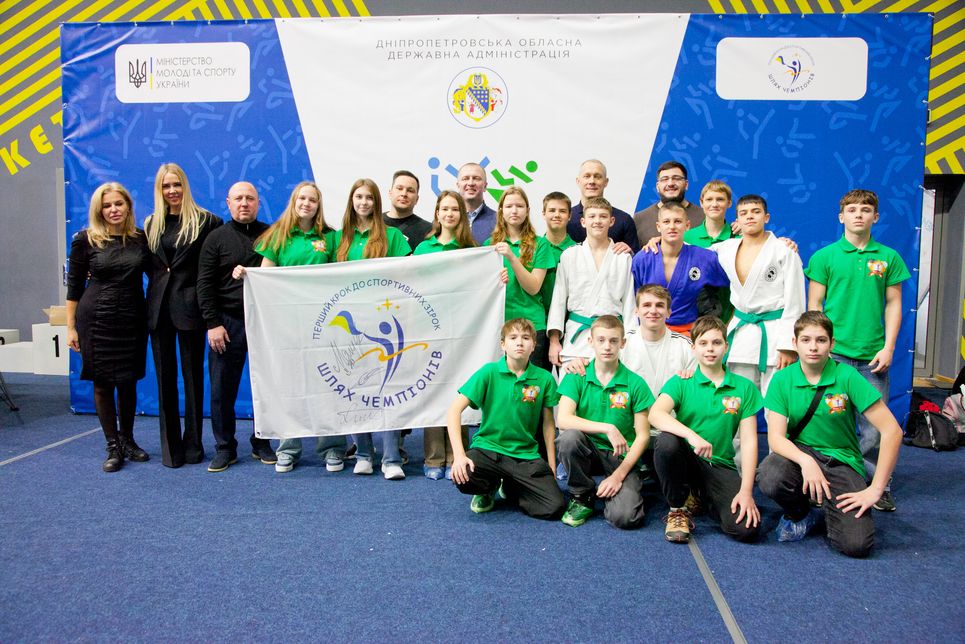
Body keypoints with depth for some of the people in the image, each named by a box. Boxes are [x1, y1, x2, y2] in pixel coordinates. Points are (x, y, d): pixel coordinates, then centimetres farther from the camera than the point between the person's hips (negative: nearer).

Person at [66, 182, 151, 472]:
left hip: (133, 319, 2)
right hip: (97, 319, -2)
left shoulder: (141, 238, 3)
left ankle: (127, 440, 26)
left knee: (129, 381, 10)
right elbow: (74, 285, 0)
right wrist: (70, 327, -2)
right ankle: (113, 447, 14)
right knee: (103, 383, 3)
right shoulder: (85, 239, -3)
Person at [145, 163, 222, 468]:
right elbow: (150, 266, 18)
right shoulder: (151, 224, 11)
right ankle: (170, 446, 17)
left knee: (193, 376, 4)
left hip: (190, 307, -4)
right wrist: (159, 284, 4)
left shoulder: (205, 221, -3)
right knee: (165, 377, 8)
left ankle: (193, 444, 15)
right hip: (159, 307, 4)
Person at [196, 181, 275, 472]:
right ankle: (224, 448, 16)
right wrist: (213, 323, -7)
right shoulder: (217, 238, 5)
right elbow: (205, 284, 1)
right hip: (228, 321, 0)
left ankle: (261, 444, 21)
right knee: (222, 388, 4)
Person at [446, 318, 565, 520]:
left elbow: (548, 424, 7)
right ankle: (490, 487, 7)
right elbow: (455, 410, -12)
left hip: (526, 455, 2)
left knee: (555, 507, -16)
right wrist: (459, 454, -23)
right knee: (462, 477, -33)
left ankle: (510, 488, 16)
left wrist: (552, 469, 7)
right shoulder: (489, 372, -8)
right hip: (488, 448, -2)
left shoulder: (544, 378, -2)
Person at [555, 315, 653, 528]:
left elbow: (642, 435, -3)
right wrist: (607, 428, -28)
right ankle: (582, 497, -6)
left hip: (621, 457, -1)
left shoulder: (635, 383, -5)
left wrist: (619, 474, -12)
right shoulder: (576, 377, -4)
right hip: (587, 451, 1)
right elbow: (563, 420, -18)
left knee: (624, 517, -25)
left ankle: (617, 486, 13)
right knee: (569, 436, -33)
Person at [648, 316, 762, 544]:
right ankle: (679, 508, -8)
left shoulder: (744, 388, 5)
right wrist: (691, 435, -36)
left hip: (720, 466, 1)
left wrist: (746, 491, -11)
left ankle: (702, 497, 10)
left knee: (746, 528, -24)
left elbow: (749, 442, -1)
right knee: (666, 441, -35)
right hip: (685, 459, -1)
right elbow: (655, 414, -19)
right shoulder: (680, 382, 1)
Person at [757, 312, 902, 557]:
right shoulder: (782, 379, -6)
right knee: (770, 477, -35)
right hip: (799, 454, 1)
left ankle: (827, 507, 14)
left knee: (857, 544, -23)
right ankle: (800, 512, 2)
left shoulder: (847, 376, -10)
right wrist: (805, 461, -33)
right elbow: (776, 437, -12)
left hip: (841, 461, -1)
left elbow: (891, 430, -13)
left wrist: (875, 489, -16)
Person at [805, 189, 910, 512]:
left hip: (873, 355, 2)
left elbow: (893, 304, 9)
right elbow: (814, 305, 2)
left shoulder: (889, 257, 8)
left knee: (875, 425, 4)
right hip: (834, 352, -1)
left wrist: (888, 347, 0)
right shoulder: (824, 257, 3)